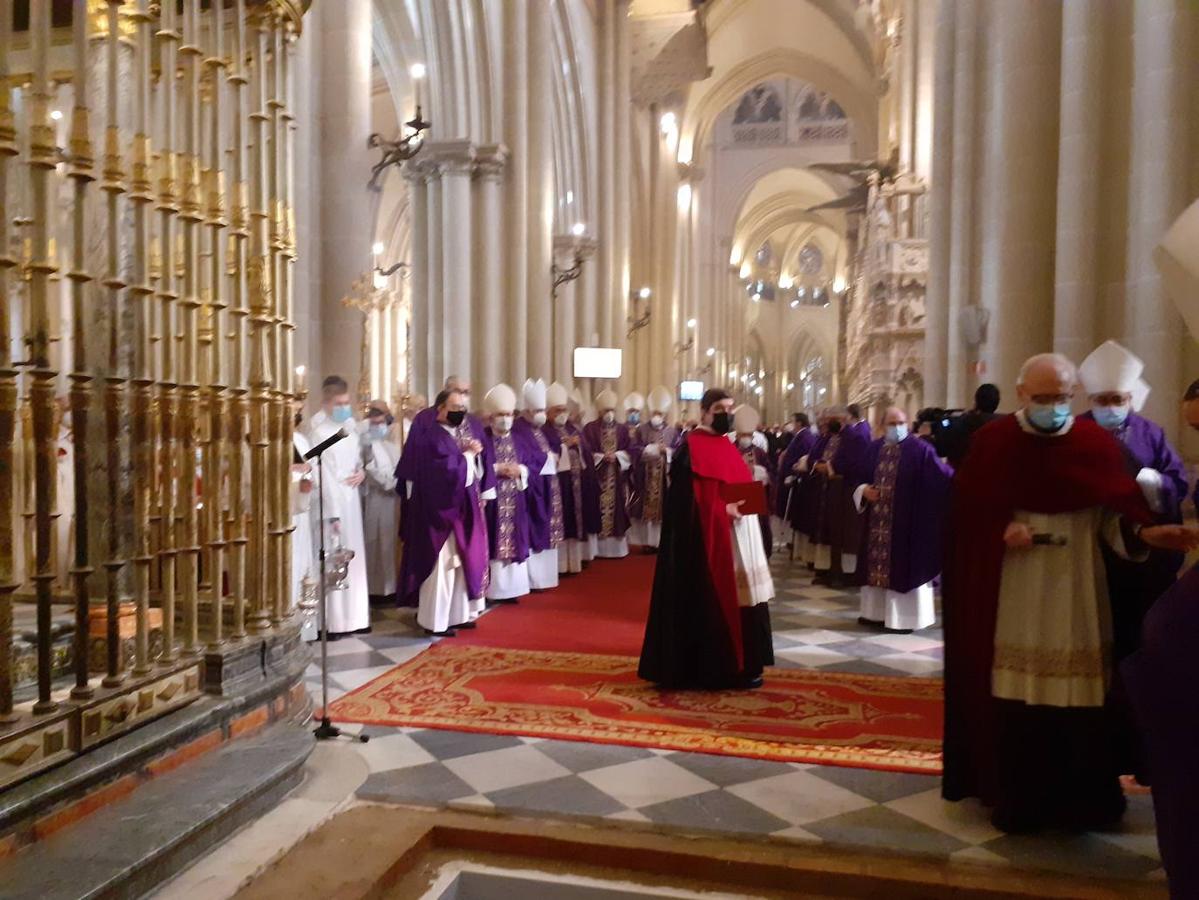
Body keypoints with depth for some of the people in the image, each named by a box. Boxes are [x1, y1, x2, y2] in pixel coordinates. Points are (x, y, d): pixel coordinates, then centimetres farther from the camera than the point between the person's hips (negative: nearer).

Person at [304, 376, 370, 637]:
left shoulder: (350, 423, 8)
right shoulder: (318, 430, -15)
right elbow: (323, 474, -18)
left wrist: (361, 471, -1)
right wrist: (333, 512, -21)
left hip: (351, 498, 7)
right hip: (331, 500, -7)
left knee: (353, 556, 11)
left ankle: (354, 617, 20)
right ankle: (332, 621, 5)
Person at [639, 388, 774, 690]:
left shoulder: (728, 447, 16)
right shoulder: (691, 448, -10)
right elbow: (688, 498, -17)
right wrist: (725, 509, -25)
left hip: (737, 539, 9)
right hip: (708, 541, -9)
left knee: (737, 599, 11)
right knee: (711, 602, -4)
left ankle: (737, 666, 19)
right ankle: (711, 669, 4)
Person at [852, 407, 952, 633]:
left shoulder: (920, 449, -7)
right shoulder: (874, 449, 9)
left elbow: (942, 474, -17)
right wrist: (863, 491, -5)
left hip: (906, 522, -5)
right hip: (878, 521, 5)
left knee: (904, 567, -1)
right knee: (878, 565, 12)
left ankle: (903, 617, 7)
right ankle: (877, 612, 24)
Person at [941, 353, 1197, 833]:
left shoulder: (1096, 442, 2)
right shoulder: (992, 441, -3)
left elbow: (1116, 511, 2)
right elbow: (966, 511, -1)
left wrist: (1145, 533, -17)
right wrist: (1001, 532, -18)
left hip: (1076, 593, 2)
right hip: (1012, 596, -1)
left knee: (1078, 695, 6)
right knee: (1013, 694, 5)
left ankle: (1080, 797, 24)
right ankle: (1015, 797, 19)